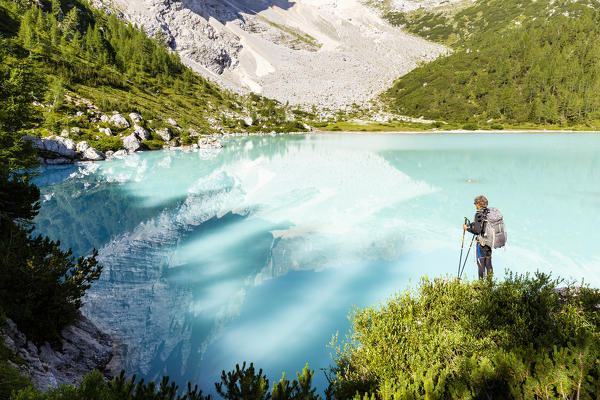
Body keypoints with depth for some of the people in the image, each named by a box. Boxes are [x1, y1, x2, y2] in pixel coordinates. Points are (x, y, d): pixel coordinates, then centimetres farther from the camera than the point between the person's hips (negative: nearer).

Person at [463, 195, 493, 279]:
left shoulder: (479, 214, -18)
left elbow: (477, 231, -21)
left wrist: (467, 228, -6)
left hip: (482, 242, -7)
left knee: (481, 263, 1)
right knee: (488, 263, 16)